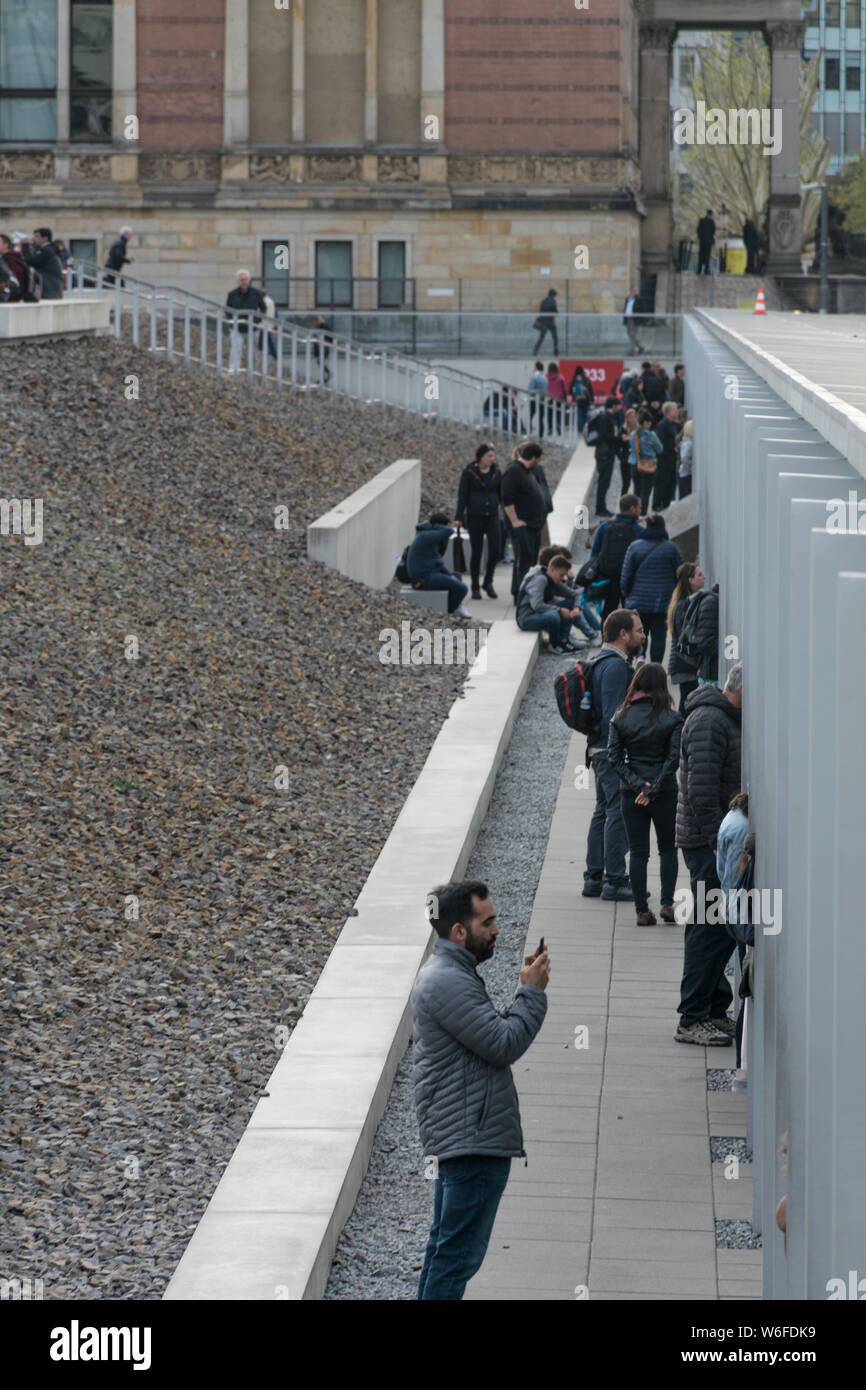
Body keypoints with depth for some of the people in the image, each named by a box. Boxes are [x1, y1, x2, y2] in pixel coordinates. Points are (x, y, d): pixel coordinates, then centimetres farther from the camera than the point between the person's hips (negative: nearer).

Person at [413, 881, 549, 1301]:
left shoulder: (448, 973, 16)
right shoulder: (448, 983, -20)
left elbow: (493, 1034, 19)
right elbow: (504, 1045, -20)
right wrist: (532, 992, -13)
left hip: (458, 1135, 12)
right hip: (473, 1140, -12)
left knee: (446, 1245, 18)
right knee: (460, 1251, -8)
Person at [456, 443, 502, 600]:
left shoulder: (496, 472, 7)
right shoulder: (469, 472, -4)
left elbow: (502, 494, 14)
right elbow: (462, 495, -3)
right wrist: (459, 517, -8)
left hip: (492, 516, 3)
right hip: (475, 517, -3)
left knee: (495, 549, -9)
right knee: (476, 552, 1)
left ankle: (488, 582, 10)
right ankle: (475, 587, 12)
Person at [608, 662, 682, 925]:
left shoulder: (620, 718, -2)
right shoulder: (672, 719, -7)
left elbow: (614, 757, -7)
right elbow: (674, 758, -13)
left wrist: (636, 784, -10)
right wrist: (653, 789, -12)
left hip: (631, 794, 1)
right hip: (665, 793, -1)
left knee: (638, 852, 7)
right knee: (668, 849, 15)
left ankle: (642, 911, 5)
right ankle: (667, 903, 4)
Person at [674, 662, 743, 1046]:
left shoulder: (727, 719, 17)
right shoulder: (709, 722, -16)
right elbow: (701, 790, -22)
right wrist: (718, 841, -22)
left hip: (719, 841, 10)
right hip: (707, 841, -10)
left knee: (720, 927, 14)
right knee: (710, 929, -8)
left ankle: (715, 1010, 21)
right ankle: (692, 1019, -6)